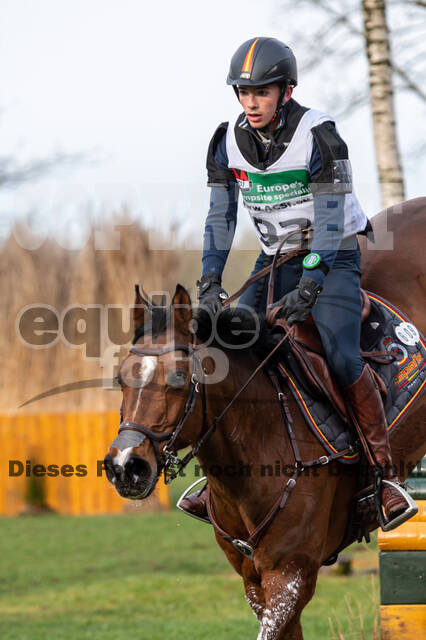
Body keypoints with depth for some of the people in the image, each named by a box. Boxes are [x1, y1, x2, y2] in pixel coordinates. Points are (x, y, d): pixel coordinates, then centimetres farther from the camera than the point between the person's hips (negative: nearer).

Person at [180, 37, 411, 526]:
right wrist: (210, 282, -8)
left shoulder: (319, 136, -19)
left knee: (341, 358, -23)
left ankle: (384, 471, -10)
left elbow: (329, 219, -21)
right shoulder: (229, 142, -4)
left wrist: (308, 287, -28)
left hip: (333, 257, -5)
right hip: (275, 258, 5)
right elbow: (221, 216, 2)